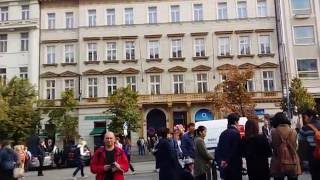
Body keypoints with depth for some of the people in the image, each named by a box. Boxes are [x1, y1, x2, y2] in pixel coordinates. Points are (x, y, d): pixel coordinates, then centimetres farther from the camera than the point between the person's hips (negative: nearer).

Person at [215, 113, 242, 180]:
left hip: (224, 166, 7)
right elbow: (235, 150, -18)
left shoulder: (223, 133, 8)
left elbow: (218, 150, 7)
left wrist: (220, 161, 2)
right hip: (234, 166, -7)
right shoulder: (235, 133, -15)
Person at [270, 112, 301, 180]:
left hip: (278, 164, -2)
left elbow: (272, 146, -3)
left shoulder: (274, 132, -11)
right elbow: (295, 146, 5)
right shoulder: (293, 131, -3)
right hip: (292, 163, 2)